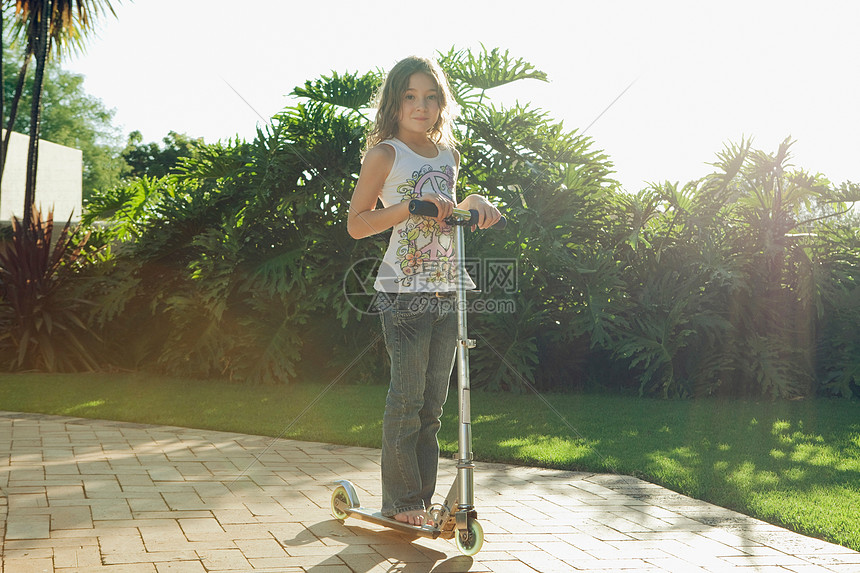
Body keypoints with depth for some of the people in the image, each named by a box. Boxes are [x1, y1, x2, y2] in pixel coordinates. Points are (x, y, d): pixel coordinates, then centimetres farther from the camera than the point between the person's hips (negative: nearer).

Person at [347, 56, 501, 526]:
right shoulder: (385, 154, -3)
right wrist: (412, 206, -18)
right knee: (406, 399, -3)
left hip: (447, 291, 6)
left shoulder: (449, 155, 14)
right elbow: (356, 223, -8)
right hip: (404, 293, -6)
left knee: (433, 402, 9)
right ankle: (400, 500, 10)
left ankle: (422, 497, 19)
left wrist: (475, 202, 8)